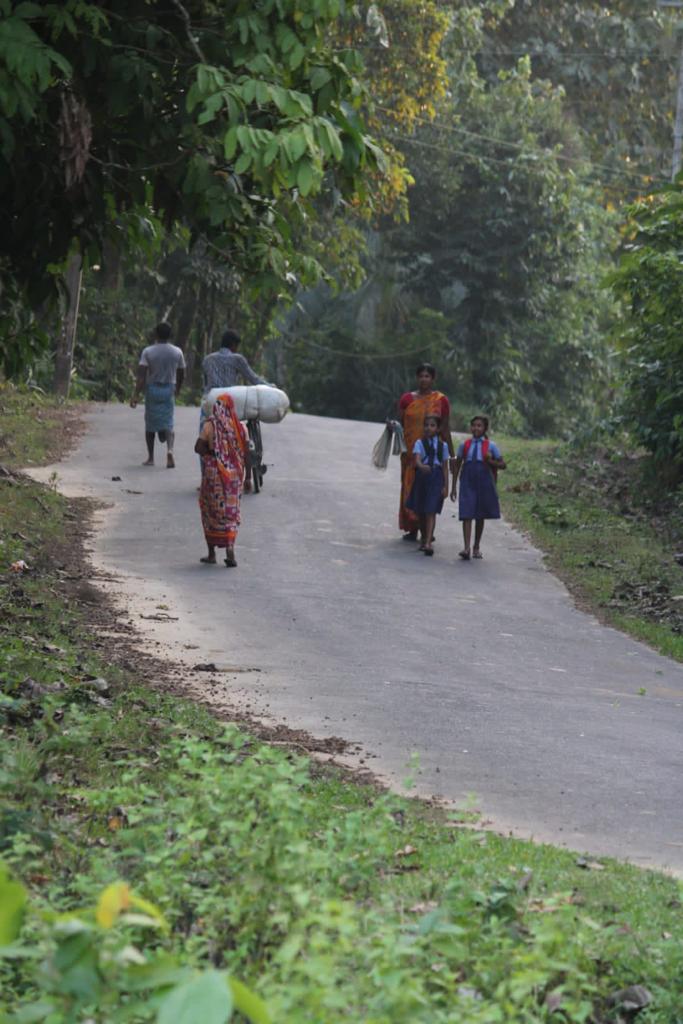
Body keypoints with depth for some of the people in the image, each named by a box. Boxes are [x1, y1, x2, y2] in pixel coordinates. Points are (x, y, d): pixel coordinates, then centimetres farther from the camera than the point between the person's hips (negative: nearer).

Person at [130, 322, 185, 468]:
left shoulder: (148, 352, -8)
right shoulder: (177, 352, -1)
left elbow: (141, 375, -15)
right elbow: (181, 376, 7)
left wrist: (136, 394, -16)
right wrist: (177, 390, 24)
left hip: (152, 389, -1)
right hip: (168, 390, 1)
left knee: (150, 423, 11)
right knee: (168, 423, 2)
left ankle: (150, 457, 15)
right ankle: (170, 450, -25)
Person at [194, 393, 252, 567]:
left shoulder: (210, 425, -8)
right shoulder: (240, 427, -1)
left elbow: (198, 447, -15)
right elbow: (247, 455, 0)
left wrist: (212, 453, 2)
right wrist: (247, 478, 6)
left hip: (214, 475, -2)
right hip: (234, 475, 2)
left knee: (211, 513, 12)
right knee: (230, 514, 10)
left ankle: (212, 554, 15)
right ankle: (230, 548, -8)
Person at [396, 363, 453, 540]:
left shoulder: (440, 400, 3)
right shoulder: (407, 399, 6)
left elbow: (445, 429, 5)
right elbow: (400, 424, 9)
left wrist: (451, 454, 4)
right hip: (411, 451, 2)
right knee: (410, 487, 2)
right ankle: (412, 528, 10)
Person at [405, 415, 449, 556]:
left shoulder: (442, 445, 3)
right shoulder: (420, 443, 0)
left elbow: (445, 467, 3)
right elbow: (417, 459, -17)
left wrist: (446, 486, -1)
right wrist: (421, 466, -41)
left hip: (436, 477, -1)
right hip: (422, 476, 1)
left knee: (431, 511, -10)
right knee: (420, 511, 11)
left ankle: (428, 543, -16)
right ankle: (424, 538, 29)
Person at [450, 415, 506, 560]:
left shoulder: (490, 446, 1)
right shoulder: (465, 445, 4)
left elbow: (502, 464, 4)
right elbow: (457, 465, 10)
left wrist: (491, 462, -16)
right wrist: (454, 486, 8)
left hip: (484, 481, 0)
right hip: (468, 481, 0)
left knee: (480, 516, 10)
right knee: (466, 514, -11)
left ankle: (477, 547, 23)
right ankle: (466, 548, -19)